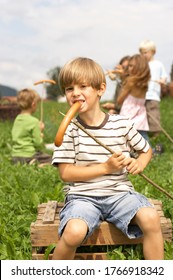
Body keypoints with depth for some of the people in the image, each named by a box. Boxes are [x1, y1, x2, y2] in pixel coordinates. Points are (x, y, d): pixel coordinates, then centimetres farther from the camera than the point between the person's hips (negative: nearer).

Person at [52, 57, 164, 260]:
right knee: (74, 232, -31)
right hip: (82, 195, -2)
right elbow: (65, 173, -6)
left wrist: (140, 163, -7)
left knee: (150, 218, -24)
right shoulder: (69, 129, -4)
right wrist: (105, 167, -14)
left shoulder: (121, 124, 1)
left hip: (119, 192, 2)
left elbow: (146, 150, 17)